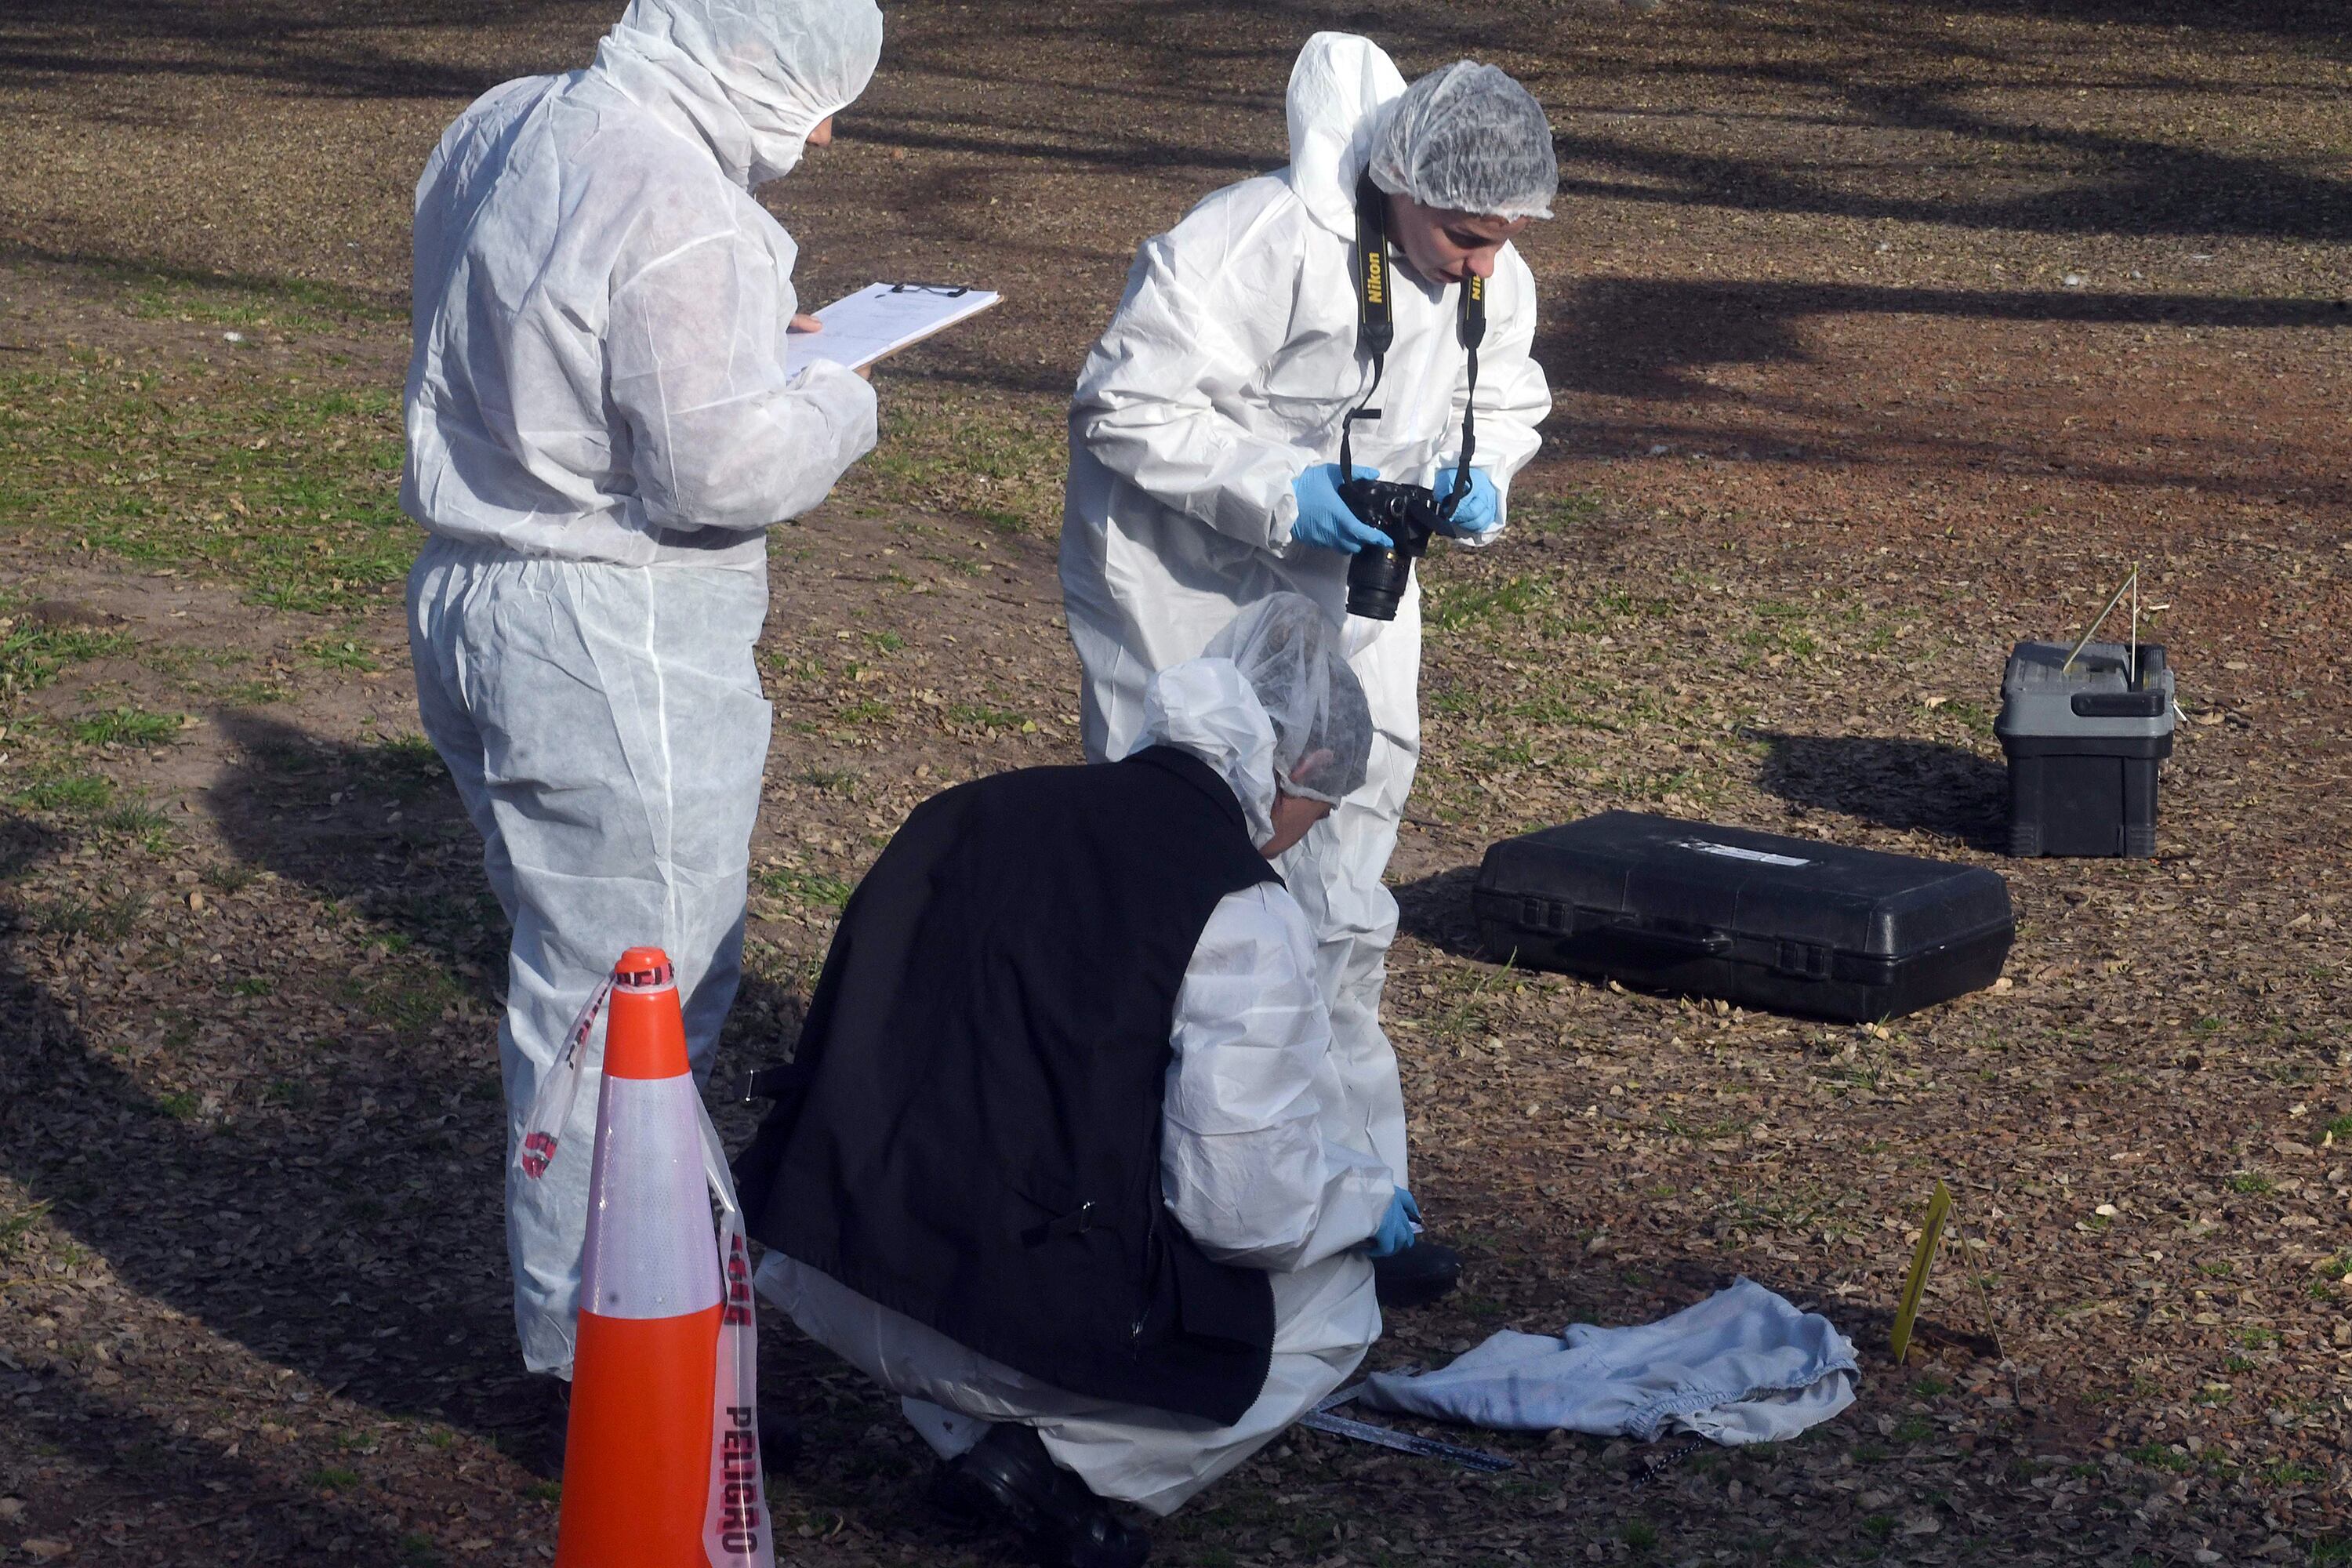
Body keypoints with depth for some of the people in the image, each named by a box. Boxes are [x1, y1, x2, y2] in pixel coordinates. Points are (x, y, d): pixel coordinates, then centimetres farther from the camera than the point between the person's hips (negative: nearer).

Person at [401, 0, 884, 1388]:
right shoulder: (677, 211, -22)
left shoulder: (502, 130, 8)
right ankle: (601, 1357, 8)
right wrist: (840, 404, -5)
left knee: (571, 960, 21)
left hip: (469, 596, 10)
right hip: (614, 648, -10)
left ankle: (572, 1283, 33)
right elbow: (721, 468, -24)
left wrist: (745, 328, 14)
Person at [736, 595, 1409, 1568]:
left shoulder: (972, 814, 9)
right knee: (1333, 1300, 16)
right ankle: (1056, 1459, 2)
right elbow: (1242, 1201, -12)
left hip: (828, 1281, 6)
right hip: (1029, 1327, -6)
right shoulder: (1241, 918, -10)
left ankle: (963, 1425, 13)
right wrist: (1368, 1197, 9)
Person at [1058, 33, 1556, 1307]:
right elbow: (1123, 408, -24)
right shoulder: (1251, 245, -27)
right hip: (1183, 590, -6)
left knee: (1336, 913, 6)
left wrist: (1477, 481, -11)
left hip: (1347, 596, 6)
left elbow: (1503, 405, 12)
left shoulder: (1494, 282, -6)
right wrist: (1279, 489, -30)